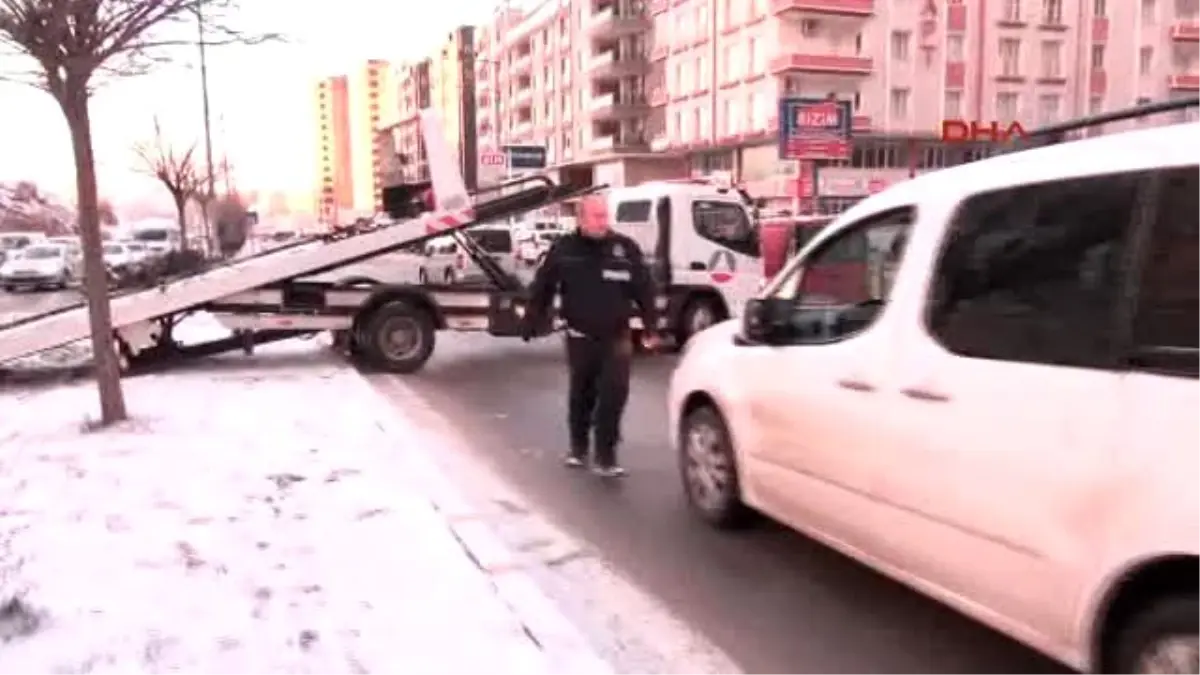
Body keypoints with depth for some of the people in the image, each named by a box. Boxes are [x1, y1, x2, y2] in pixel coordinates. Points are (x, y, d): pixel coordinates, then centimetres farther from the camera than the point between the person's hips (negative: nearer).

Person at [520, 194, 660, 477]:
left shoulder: (626, 248, -3)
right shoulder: (563, 249, -3)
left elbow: (644, 290, -1)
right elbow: (542, 288, 3)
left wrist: (651, 327, -4)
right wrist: (531, 322, 5)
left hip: (616, 337, -1)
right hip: (580, 337, 1)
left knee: (613, 395, -7)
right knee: (580, 395, 12)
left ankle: (605, 456, 2)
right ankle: (578, 447, 33)